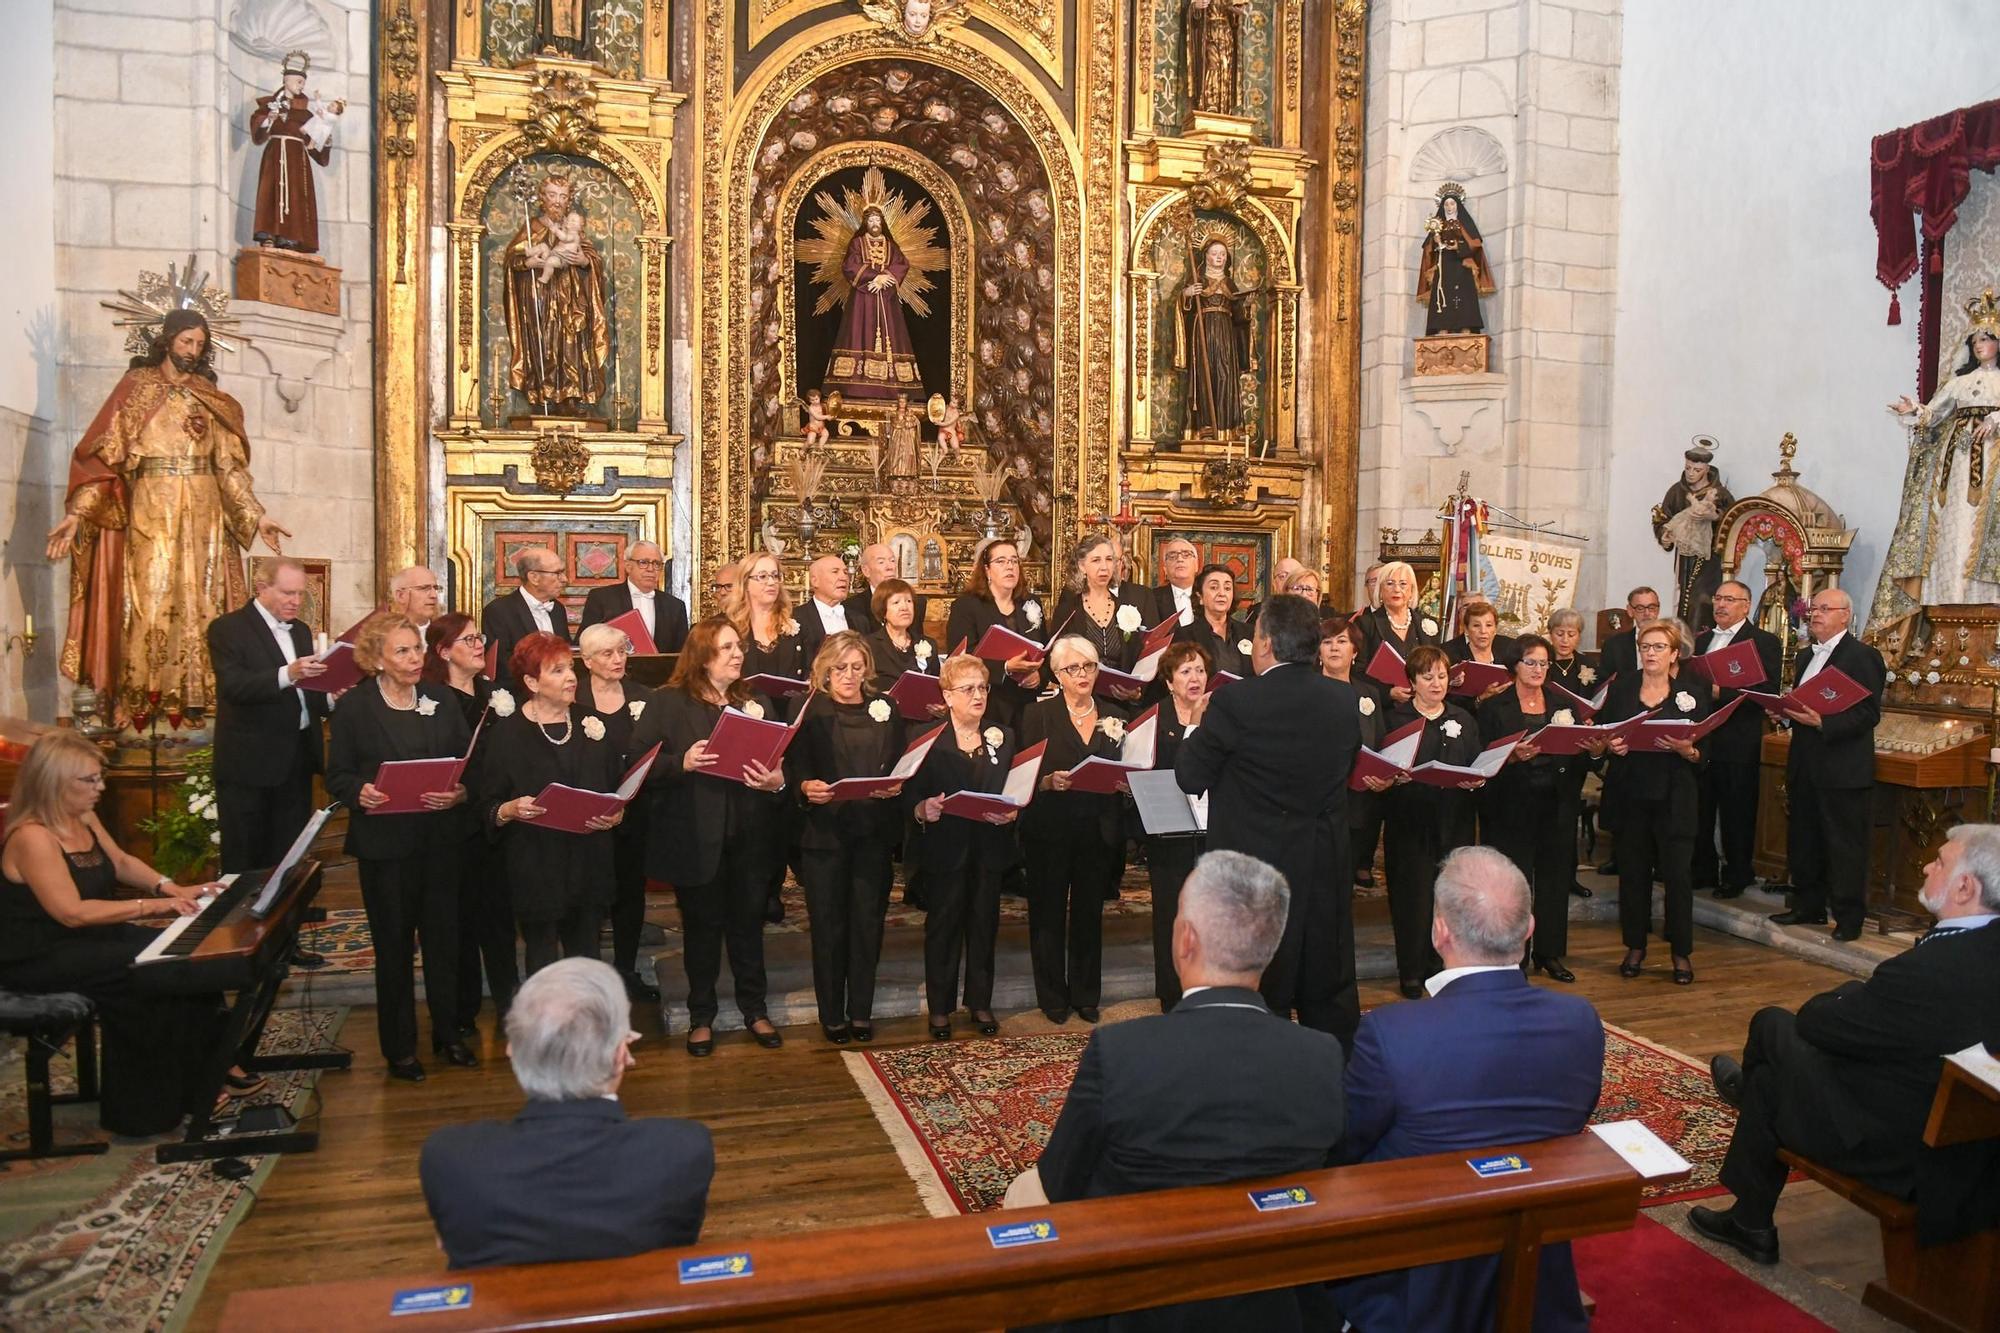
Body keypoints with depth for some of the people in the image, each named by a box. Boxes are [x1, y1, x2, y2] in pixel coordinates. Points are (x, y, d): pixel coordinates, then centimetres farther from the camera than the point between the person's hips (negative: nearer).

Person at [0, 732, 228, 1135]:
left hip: (89, 936, 9)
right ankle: (150, 1103, -11)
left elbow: (122, 863, 19)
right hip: (40, 957, -9)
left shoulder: (83, 818, 5)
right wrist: (150, 906, -28)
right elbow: (73, 912, -30)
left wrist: (172, 889, 4)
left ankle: (207, 1065, 1)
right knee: (146, 975, -24)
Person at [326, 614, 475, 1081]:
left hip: (441, 838, 3)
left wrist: (460, 792, -14)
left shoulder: (441, 701, 6)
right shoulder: (354, 706, -3)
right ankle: (399, 1046, 21)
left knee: (444, 936, 9)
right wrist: (360, 793, -22)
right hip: (384, 841, -3)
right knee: (394, 943, 8)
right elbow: (337, 775, -2)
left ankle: (448, 1033, 25)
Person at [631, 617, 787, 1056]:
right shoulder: (669, 703, -3)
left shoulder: (757, 703, 9)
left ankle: (755, 1009, 29)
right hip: (696, 837, -3)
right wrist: (681, 763, -23)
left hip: (750, 835, 3)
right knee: (702, 926, 10)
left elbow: (781, 763, 9)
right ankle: (701, 1016, 25)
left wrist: (778, 782, -12)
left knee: (748, 923, 12)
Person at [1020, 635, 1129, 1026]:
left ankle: (1086, 996, 23)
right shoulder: (1038, 715, -1)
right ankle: (1052, 998, 17)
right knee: (1048, 913, 5)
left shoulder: (1115, 717, 10)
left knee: (1090, 913, 10)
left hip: (1099, 831, 3)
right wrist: (1049, 782, -23)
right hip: (1050, 830, -2)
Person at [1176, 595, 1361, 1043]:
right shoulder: (1344, 701, -2)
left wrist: (1201, 727, 7)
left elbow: (1190, 777, -10)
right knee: (1329, 994, 18)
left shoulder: (1236, 701, -18)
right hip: (1326, 868, 5)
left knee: (1261, 999, 8)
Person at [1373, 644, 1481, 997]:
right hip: (1409, 820, -3)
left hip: (1454, 821, 3)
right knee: (1412, 893, -2)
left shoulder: (1464, 720, 14)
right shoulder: (1395, 719, 3)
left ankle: (1437, 964, 16)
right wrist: (1388, 779, -23)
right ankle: (1411, 972, 8)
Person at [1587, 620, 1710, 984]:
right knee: (1632, 869, 6)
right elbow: (1600, 738, 9)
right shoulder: (1620, 689, 7)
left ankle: (1681, 952, 12)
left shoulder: (1693, 693, 2)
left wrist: (1687, 750, -20)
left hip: (1674, 796, -2)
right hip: (1630, 793, 2)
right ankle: (1635, 947, 20)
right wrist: (1610, 746, -12)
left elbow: (1705, 753, 0)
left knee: (1678, 871, -1)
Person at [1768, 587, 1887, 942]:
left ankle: (1849, 918, 8)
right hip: (1806, 767, 8)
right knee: (1803, 841, 14)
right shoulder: (1806, 657, 17)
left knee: (1845, 845, -1)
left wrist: (1823, 723, -26)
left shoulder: (1862, 656, -9)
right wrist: (1788, 712, 1)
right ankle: (1808, 906, 26)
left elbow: (1869, 713, -16)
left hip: (1843, 770, -8)